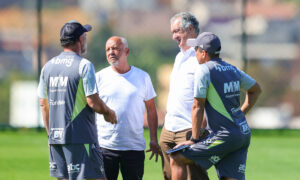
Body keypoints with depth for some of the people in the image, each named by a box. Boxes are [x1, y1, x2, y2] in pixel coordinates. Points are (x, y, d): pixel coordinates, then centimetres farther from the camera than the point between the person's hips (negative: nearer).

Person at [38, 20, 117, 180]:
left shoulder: (48, 67, 11)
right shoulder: (84, 65, -10)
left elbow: (43, 105, 15)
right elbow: (93, 102, -14)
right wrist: (108, 113, 5)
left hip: (55, 137, 7)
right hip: (81, 137, -7)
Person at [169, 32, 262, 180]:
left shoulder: (204, 70, -8)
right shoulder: (232, 70, 15)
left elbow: (198, 107, -7)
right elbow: (256, 90, 29)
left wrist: (194, 139, -3)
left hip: (225, 135, -8)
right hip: (244, 133, 8)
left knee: (177, 159, -1)